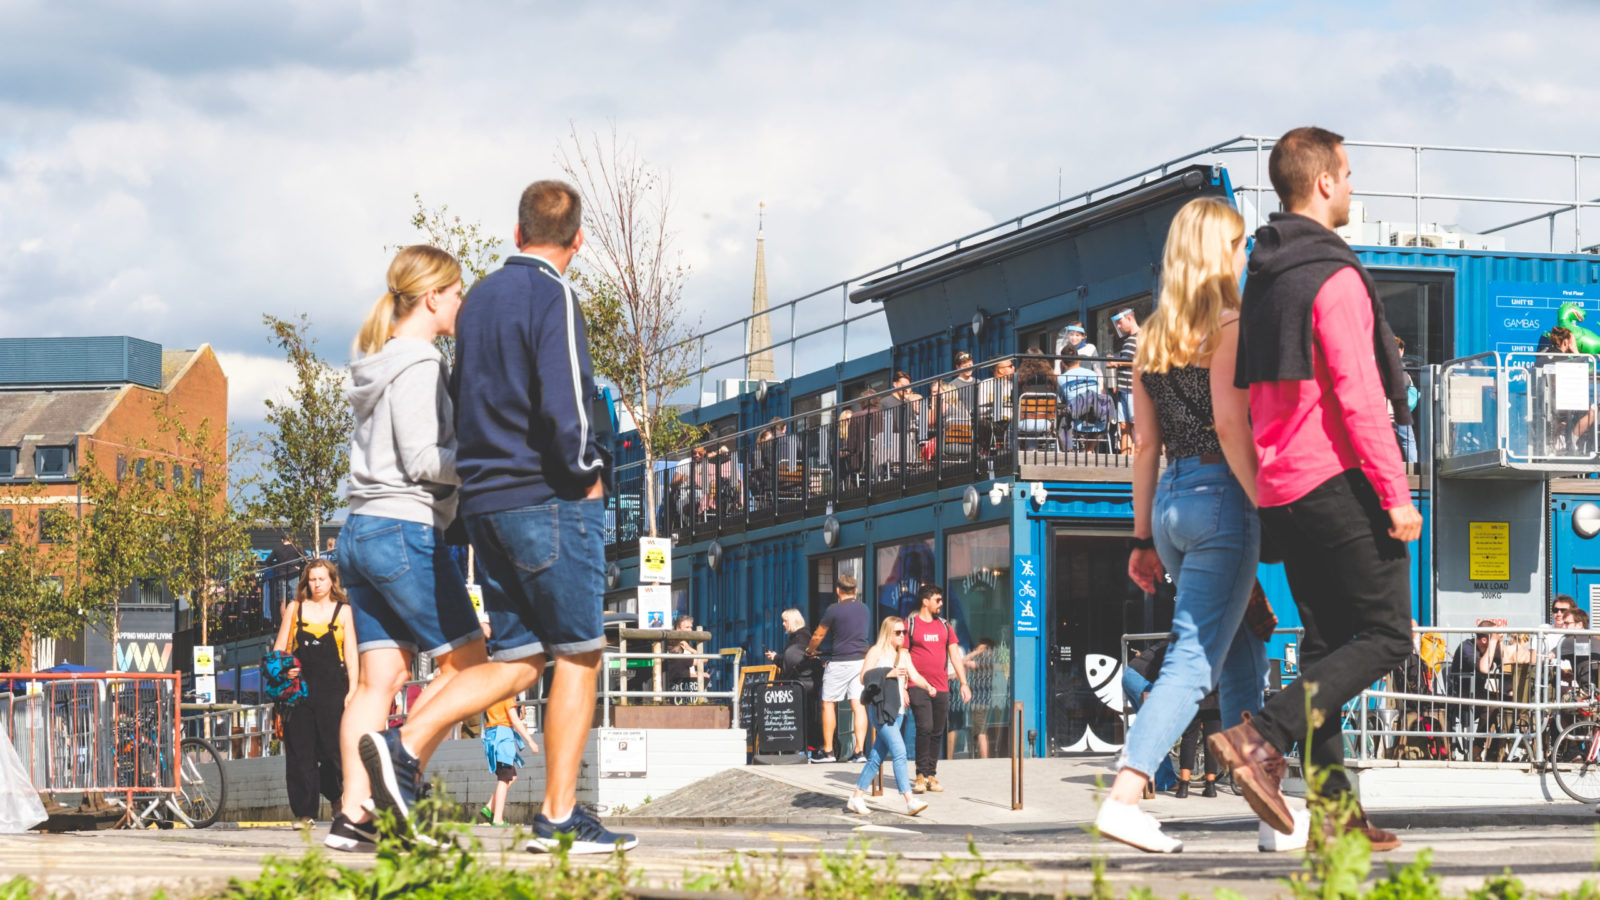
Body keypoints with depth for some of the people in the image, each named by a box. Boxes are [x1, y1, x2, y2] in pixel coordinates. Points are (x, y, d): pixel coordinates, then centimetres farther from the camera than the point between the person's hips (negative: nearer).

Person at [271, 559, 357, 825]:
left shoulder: (343, 611, 9)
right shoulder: (295, 608, 13)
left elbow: (351, 654, 5)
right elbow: (279, 649, 15)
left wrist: (353, 691, -4)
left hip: (332, 688, -2)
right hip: (299, 684, 2)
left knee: (334, 748, -8)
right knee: (300, 751, -3)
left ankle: (336, 796, 16)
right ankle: (305, 811, 0)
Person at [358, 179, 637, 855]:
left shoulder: (479, 299, 15)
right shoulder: (552, 296, -10)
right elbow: (562, 406, -20)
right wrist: (587, 474, -6)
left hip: (485, 500, 7)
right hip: (550, 500, -7)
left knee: (514, 659, 10)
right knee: (577, 654, 1)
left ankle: (407, 745, -9)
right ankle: (559, 818, 1)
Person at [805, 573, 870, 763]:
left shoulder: (834, 609, -7)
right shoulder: (864, 609, 11)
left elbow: (818, 635, 1)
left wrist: (809, 651, 23)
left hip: (840, 662, -5)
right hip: (861, 660, 5)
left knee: (828, 704, 5)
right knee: (858, 705, 1)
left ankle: (828, 751, 6)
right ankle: (860, 750, -6)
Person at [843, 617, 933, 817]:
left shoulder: (904, 655, 18)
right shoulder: (876, 652, -1)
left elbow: (915, 676, 6)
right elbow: (863, 677, -7)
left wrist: (928, 686, -14)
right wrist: (889, 673, -16)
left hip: (898, 711, 7)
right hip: (881, 709, -7)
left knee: (876, 757, 9)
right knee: (899, 753, -16)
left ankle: (856, 798, 17)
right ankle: (910, 801, -21)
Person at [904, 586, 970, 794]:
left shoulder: (944, 625, 15)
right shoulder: (910, 624, 0)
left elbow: (955, 654, 15)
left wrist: (964, 683, 8)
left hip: (941, 688, 5)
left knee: (938, 732, 5)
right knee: (924, 728, -14)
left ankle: (931, 775, 12)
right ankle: (921, 775, -8)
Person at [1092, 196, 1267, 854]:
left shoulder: (1153, 337, 14)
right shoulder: (1228, 325, -7)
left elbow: (1145, 444, 13)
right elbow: (1229, 424, -17)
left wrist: (1144, 536, 14)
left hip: (1170, 500, 8)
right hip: (1221, 497, -8)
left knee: (1244, 656, 19)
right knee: (1194, 662, -10)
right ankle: (1123, 798, -21)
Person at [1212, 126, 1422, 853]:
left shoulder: (1261, 281, 15)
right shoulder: (1333, 277, -13)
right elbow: (1358, 395, -20)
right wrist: (1396, 493, -19)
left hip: (1280, 486, 9)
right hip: (1338, 481, -9)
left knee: (1327, 642, 10)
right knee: (1385, 635, -4)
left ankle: (1335, 808, 7)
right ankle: (1264, 738, -19)